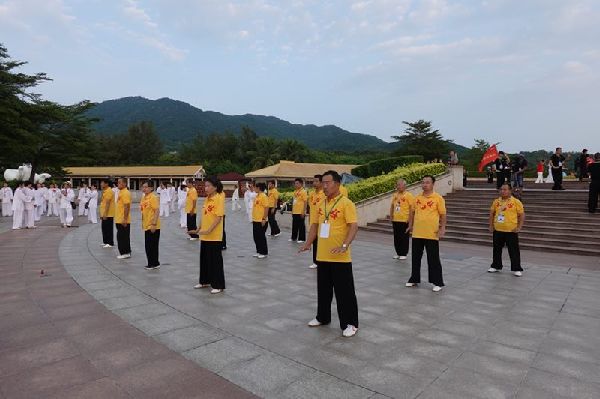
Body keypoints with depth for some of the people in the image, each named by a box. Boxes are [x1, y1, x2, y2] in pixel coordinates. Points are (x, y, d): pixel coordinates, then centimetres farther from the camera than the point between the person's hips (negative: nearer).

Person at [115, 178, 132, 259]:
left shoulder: (125, 193, -16)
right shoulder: (121, 192, 15)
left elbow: (127, 207, -22)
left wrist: (124, 219, -24)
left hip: (123, 221, -10)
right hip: (119, 220, 10)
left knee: (123, 237, -4)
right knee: (121, 237, 14)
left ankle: (125, 253, 4)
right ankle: (126, 252, 20)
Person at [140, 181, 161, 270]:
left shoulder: (153, 197, -15)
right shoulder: (143, 197, 11)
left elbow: (157, 211, -20)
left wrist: (154, 224, -24)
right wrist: (143, 223, 19)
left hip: (153, 226, -9)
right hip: (147, 226, 9)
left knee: (152, 246, -1)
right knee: (148, 246, 14)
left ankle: (154, 264, 11)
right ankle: (151, 263, 24)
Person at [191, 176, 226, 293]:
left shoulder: (219, 198, -14)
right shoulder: (207, 199, 10)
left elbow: (219, 217, -20)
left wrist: (209, 230, -24)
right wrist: (199, 228, 13)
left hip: (214, 236, -8)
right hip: (204, 236, 8)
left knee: (215, 261, 0)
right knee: (204, 259, 18)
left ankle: (218, 285, 11)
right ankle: (204, 281, 33)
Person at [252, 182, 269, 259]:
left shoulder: (263, 196, -15)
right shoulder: (257, 196, 13)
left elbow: (266, 208, -19)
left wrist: (264, 219, -22)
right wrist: (253, 218, 19)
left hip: (261, 221, -9)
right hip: (255, 220, 9)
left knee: (261, 236, 0)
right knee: (256, 236, 13)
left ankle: (264, 253, 12)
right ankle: (259, 251, 25)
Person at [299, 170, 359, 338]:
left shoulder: (346, 203, -10)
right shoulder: (321, 204, 10)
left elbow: (354, 226, -17)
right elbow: (315, 224, 15)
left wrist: (344, 245, -29)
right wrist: (308, 244, 3)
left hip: (340, 258, -7)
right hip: (322, 256, 7)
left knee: (344, 291, 2)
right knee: (323, 289, 19)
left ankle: (350, 323, 16)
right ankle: (322, 317, 36)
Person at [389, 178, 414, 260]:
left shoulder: (408, 195, -9)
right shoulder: (395, 195, 10)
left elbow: (412, 207, -11)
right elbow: (392, 206, 18)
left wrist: (409, 218, -14)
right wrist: (391, 215, 10)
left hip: (404, 220, -6)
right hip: (395, 220, 6)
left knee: (404, 238, 1)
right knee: (396, 237, 11)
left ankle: (403, 254, 10)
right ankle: (398, 253, 22)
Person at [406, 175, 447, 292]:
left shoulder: (438, 198, -5)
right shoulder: (417, 198, 8)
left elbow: (443, 214, -4)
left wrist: (442, 228, -11)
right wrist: (410, 225, 10)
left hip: (431, 234, -5)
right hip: (417, 233, 5)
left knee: (433, 260, 2)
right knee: (416, 258, 14)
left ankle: (437, 282, 14)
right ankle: (414, 279, 27)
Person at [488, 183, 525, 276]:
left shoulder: (516, 202, -6)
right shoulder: (496, 201, 6)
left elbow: (522, 215, -4)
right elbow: (492, 213, 14)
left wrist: (519, 227, -11)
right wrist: (491, 225, 7)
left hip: (511, 231, -4)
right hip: (497, 230, 4)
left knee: (514, 250, 1)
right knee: (497, 249, 14)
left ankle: (516, 269, 12)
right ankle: (496, 266, 27)